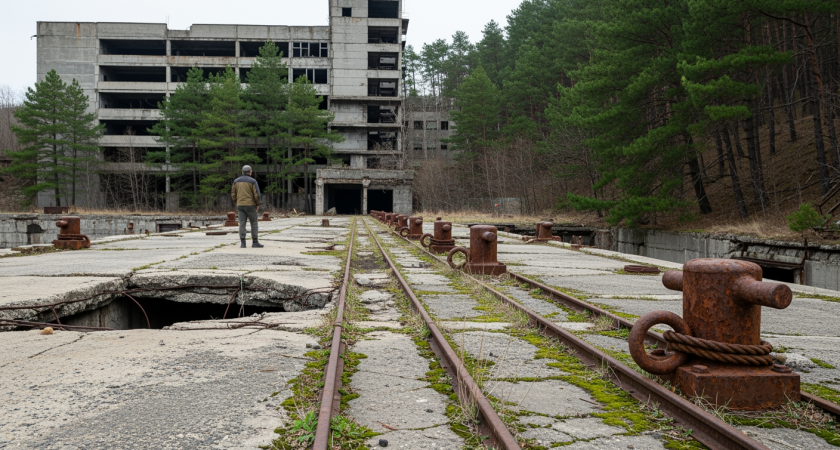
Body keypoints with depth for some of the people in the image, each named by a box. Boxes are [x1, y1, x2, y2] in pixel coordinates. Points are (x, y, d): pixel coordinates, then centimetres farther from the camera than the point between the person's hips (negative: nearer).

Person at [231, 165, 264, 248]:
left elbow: (233, 194, 7)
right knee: (254, 223, 4)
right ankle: (255, 242, 2)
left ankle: (243, 243, -2)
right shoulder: (253, 181, -6)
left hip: (240, 205, 4)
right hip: (250, 205, -4)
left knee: (242, 224, 2)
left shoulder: (236, 181, 6)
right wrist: (258, 204, 1)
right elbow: (256, 194, -12)